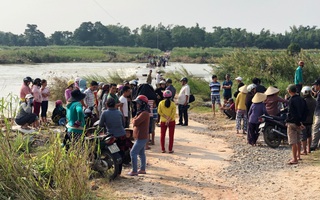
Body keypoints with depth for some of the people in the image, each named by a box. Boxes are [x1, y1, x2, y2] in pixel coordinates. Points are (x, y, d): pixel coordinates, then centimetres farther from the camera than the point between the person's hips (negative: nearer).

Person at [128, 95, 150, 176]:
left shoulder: (144, 113, -20)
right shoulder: (142, 112, 15)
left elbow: (135, 122, -28)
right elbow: (135, 122, 14)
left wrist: (134, 120, -6)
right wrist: (135, 119, -7)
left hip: (141, 138, -11)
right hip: (141, 137, 11)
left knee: (133, 153, -9)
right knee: (141, 153, 17)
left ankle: (134, 171, -6)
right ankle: (142, 169, 26)